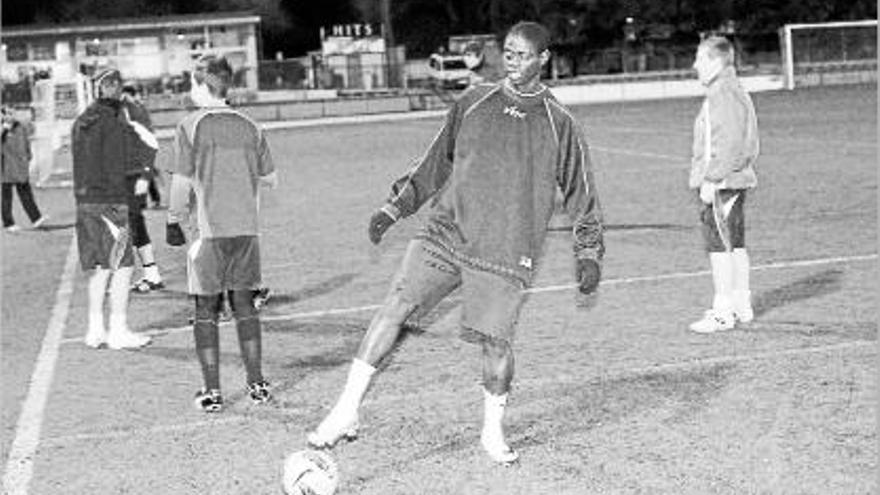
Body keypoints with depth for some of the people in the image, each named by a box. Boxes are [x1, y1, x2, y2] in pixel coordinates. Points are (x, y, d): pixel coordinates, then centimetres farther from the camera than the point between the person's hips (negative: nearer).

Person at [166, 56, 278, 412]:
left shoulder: (191, 126, -5)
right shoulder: (248, 127, 7)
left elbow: (181, 182, -8)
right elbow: (271, 179, 11)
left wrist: (173, 222, 3)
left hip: (211, 232, -4)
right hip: (248, 228, 4)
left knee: (206, 309, 5)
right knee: (244, 304, 11)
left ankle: (212, 390, 5)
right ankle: (257, 384, 11)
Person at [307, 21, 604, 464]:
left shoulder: (559, 125, 4)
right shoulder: (472, 104, 9)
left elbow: (581, 194, 10)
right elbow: (436, 163, 19)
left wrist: (589, 253, 5)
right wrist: (395, 206, 15)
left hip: (506, 253, -2)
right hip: (446, 232, 2)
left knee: (496, 341, -5)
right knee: (396, 306, -13)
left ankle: (492, 431, 22)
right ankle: (346, 412, -9)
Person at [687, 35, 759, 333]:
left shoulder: (722, 94, -16)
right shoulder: (737, 91, 16)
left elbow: (729, 143, -22)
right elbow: (749, 144, 20)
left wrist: (710, 180, -21)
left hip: (721, 184, -10)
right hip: (738, 180, 11)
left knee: (719, 247, -7)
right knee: (735, 245, 15)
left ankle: (723, 313, -5)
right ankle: (741, 307, 22)